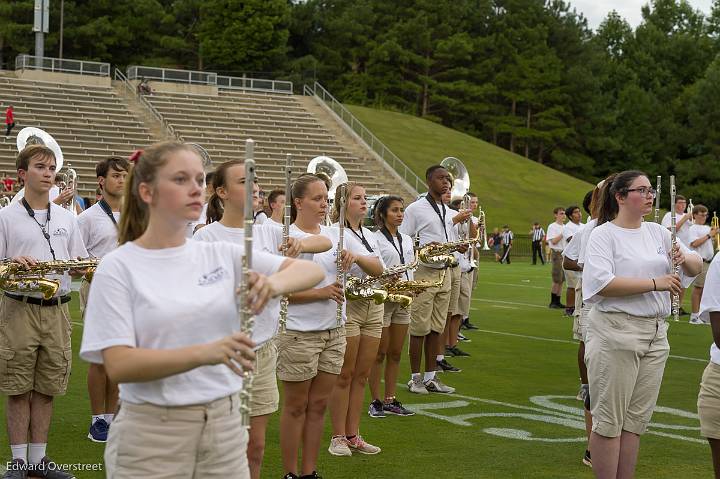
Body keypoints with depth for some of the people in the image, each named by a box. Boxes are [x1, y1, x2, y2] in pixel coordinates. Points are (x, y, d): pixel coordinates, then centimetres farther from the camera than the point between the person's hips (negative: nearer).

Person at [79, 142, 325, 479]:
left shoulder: (221, 255, 4)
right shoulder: (118, 267, -7)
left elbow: (312, 271, 0)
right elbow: (119, 365, -15)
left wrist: (276, 283, -23)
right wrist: (203, 353, -29)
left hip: (226, 430, 4)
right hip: (151, 439, -4)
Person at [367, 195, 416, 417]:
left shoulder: (407, 240, 14)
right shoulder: (374, 239, -7)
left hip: (403, 300, 6)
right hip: (382, 299, -6)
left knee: (395, 353, 9)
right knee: (380, 353, 0)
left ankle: (390, 400, 16)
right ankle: (376, 401, 7)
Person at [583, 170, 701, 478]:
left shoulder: (658, 233, 11)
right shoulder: (604, 234, -7)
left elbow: (697, 268, 14)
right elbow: (602, 283, -20)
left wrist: (685, 258, -10)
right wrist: (654, 283, -21)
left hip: (655, 335, 6)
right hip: (615, 334, -6)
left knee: (635, 421, 11)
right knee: (609, 421, 0)